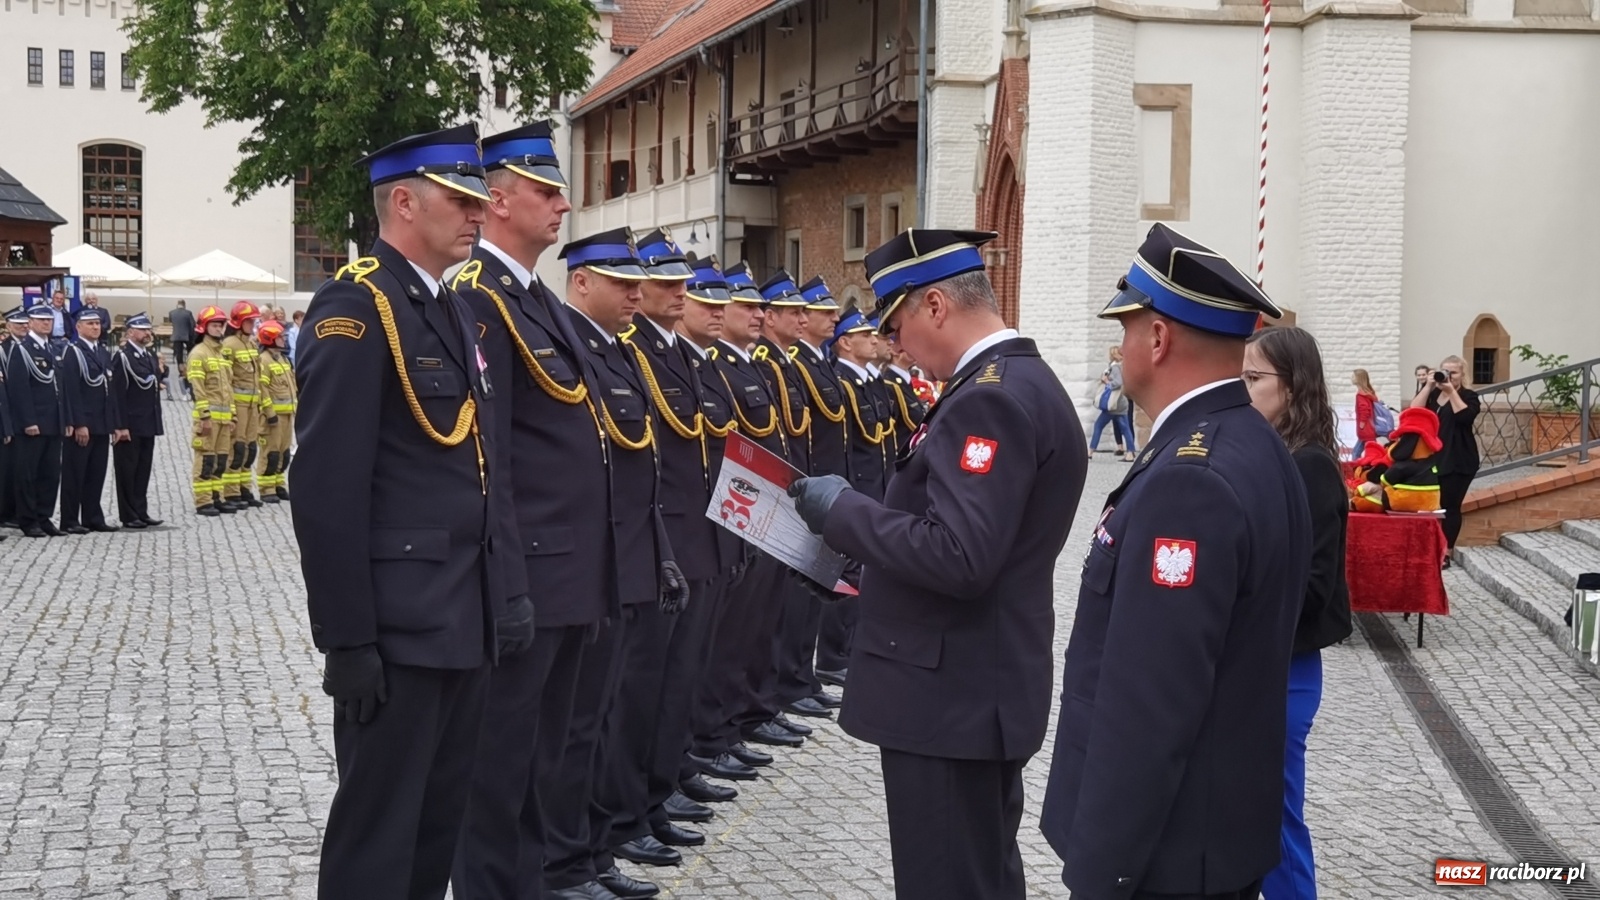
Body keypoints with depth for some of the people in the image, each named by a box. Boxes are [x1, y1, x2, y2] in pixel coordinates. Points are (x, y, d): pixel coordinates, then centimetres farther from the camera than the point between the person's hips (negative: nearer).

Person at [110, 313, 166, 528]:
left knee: (143, 470, 12)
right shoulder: (122, 356, -11)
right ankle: (129, 516, 5)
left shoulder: (151, 356, 14)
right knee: (127, 470, 0)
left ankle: (141, 512, 18)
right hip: (129, 426, -8)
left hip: (148, 424, 8)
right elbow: (117, 393, -16)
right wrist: (120, 426, -20)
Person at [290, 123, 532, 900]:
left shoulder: (454, 311, 15)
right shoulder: (354, 307, -13)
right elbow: (326, 489, -19)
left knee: (440, 823, 17)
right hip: (399, 626, -9)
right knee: (377, 834, 1)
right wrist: (347, 639, -20)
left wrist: (505, 587, 15)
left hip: (466, 619, 9)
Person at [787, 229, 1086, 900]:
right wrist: (868, 557, 14)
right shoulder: (1024, 381, 13)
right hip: (983, 688, 11)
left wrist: (844, 511, -17)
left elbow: (958, 557, -29)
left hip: (951, 698, -11)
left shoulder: (990, 398, -20)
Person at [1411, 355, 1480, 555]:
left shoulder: (1468, 396, 2)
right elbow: (1414, 410, -5)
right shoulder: (1431, 393, 12)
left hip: (1457, 462, -3)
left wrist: (1451, 391, -17)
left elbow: (1465, 416, -17)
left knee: (1450, 506, -1)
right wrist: (1429, 386, -10)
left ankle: (1444, 553, 3)